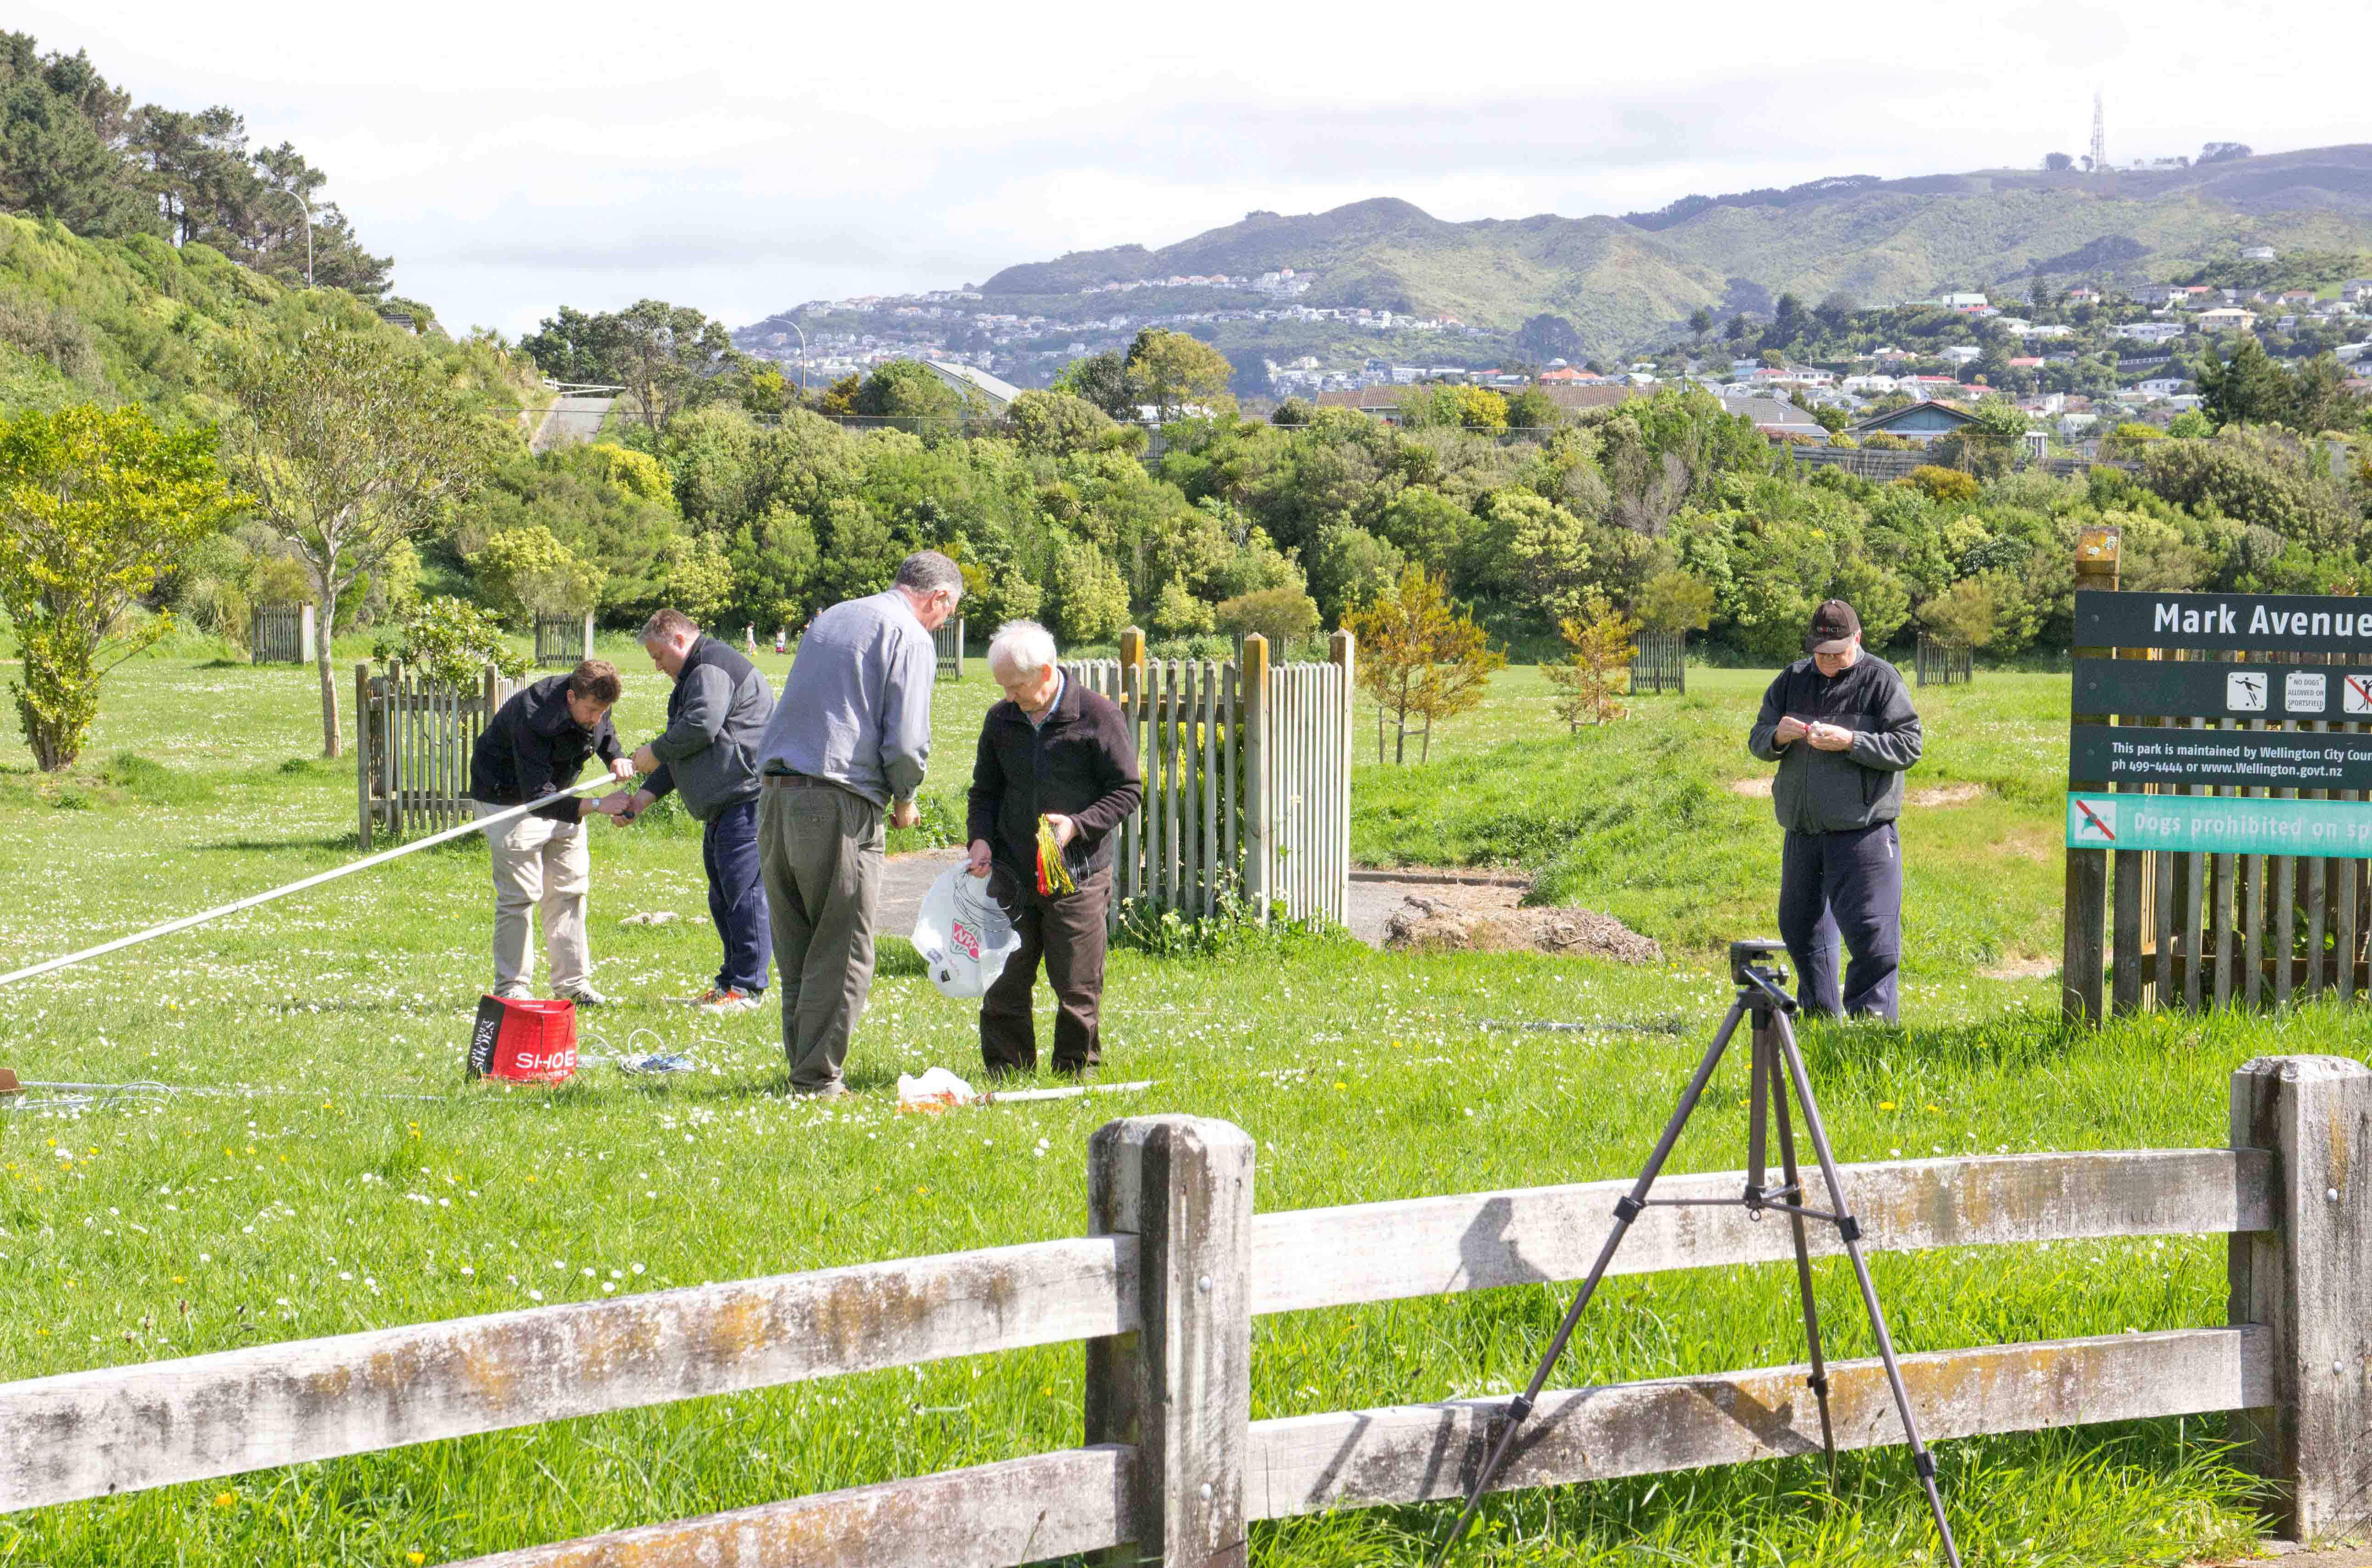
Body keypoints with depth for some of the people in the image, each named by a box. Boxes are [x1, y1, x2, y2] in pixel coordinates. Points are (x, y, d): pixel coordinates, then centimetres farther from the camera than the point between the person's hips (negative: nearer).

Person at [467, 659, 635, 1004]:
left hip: (558, 793, 8)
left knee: (570, 887, 5)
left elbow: (604, 733, 12)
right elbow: (538, 798, -39)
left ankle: (572, 982, 11)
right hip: (508, 795, -7)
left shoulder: (594, 703, -14)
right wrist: (596, 805, -47)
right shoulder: (533, 720, -36)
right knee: (520, 893, -10)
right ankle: (511, 987, -3)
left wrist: (616, 759, -11)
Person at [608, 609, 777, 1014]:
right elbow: (683, 752, 27)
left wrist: (655, 752, -6)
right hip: (722, 805, 12)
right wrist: (646, 796, 17)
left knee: (744, 890, -11)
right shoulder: (694, 675, 25)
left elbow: (701, 726, -23)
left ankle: (747, 987, -10)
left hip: (748, 799, -12)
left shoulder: (713, 668, -10)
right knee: (722, 895, 13)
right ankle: (731, 981, 19)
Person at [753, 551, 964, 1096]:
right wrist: (904, 802, 8)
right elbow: (906, 740, -11)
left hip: (777, 795, 7)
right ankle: (817, 1076, 0)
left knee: (794, 948, 14)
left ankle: (804, 1066, 18)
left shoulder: (830, 618, 21)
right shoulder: (910, 637, -3)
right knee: (842, 950, 0)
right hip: (838, 805, -7)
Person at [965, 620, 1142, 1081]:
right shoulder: (1001, 720, 7)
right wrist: (980, 838, 0)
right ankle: (1006, 1073, 14)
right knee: (1004, 982, 3)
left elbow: (1128, 791, -4)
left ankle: (1077, 1070, 16)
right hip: (1012, 874, 4)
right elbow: (985, 791, 19)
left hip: (1079, 875, -4)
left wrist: (1077, 825, -18)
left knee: (1078, 987, 1)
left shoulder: (1098, 715, -7)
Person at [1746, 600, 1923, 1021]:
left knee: (1870, 931, -10)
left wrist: (1850, 742, -21)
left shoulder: (1881, 679, -4)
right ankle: (1819, 1014, 28)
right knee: (1800, 925, 15)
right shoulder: (1793, 679, 12)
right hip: (1802, 829, 6)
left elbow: (1908, 746, -9)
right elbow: (1757, 741, 13)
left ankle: (1871, 1016, -3)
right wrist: (1778, 737, -10)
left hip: (1862, 832, -6)